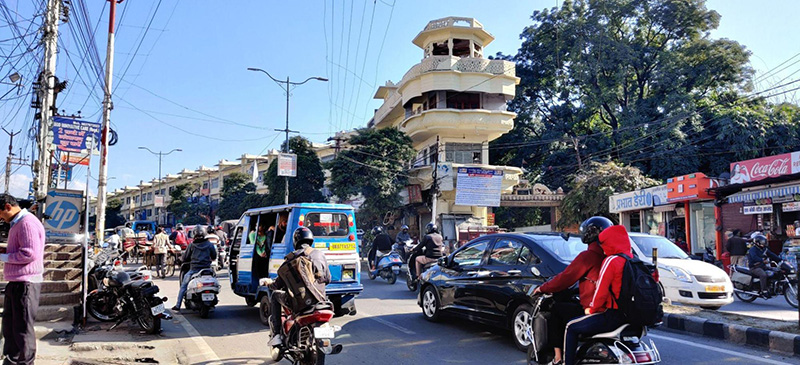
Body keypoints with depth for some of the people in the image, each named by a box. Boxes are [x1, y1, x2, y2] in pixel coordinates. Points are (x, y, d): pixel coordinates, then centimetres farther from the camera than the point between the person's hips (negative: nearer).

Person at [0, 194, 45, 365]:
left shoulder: (27, 223, -16)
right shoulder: (17, 223, 18)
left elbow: (30, 253, -24)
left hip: (25, 283, -11)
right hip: (16, 282, 11)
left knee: (22, 327, -3)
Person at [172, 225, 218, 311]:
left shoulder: (192, 245, -3)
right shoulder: (209, 244, 1)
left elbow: (185, 258, 3)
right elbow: (214, 257, 9)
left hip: (194, 269, -2)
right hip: (207, 268, 2)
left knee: (183, 286, 13)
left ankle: (178, 306, 12)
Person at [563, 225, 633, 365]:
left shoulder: (611, 260, -15)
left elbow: (601, 291, -18)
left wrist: (592, 309, -2)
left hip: (613, 315, -9)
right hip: (631, 315, 9)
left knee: (571, 328, 5)